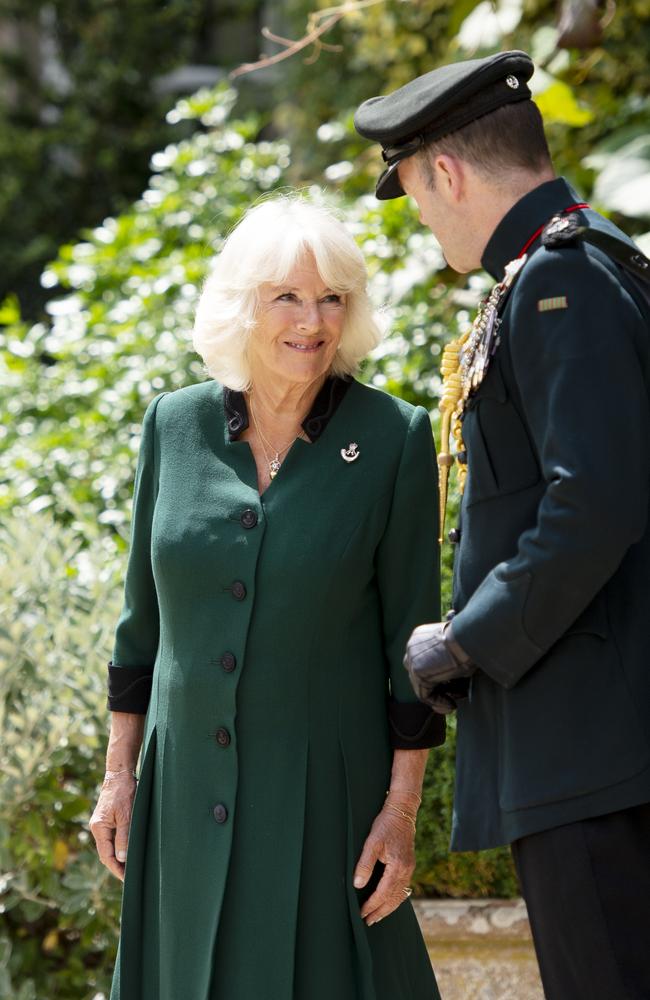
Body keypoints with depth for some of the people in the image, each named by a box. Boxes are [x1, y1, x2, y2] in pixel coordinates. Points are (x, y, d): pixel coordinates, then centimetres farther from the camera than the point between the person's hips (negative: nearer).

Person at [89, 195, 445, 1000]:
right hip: (187, 791, 3)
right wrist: (119, 773, 9)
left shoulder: (392, 438, -8)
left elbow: (411, 633, -6)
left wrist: (401, 810, -8)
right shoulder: (175, 426, 1)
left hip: (325, 788, -3)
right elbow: (144, 611, 9)